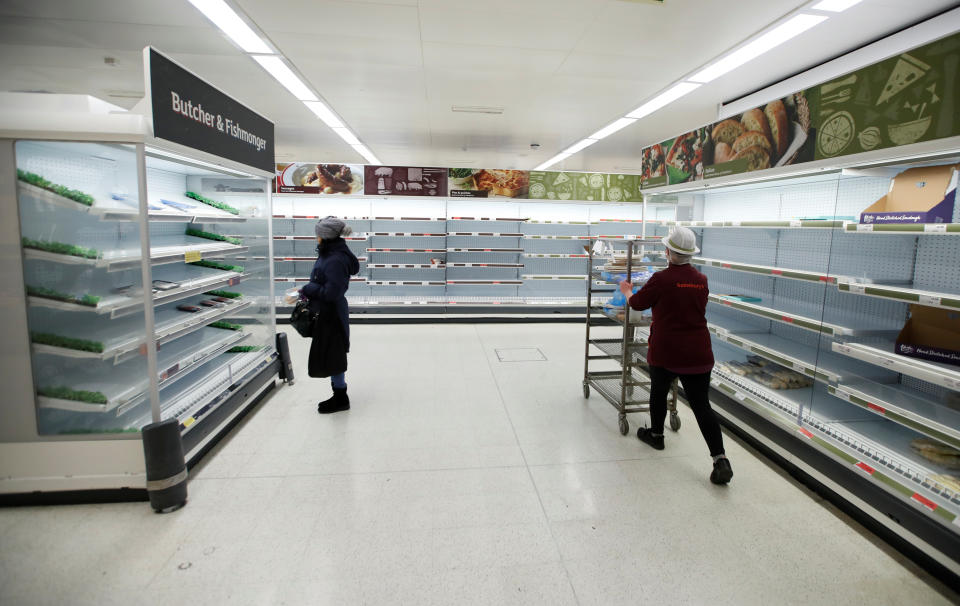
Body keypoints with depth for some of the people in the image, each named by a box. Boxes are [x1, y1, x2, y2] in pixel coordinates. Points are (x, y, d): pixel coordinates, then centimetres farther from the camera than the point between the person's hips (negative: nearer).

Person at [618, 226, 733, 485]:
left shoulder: (661, 279, -13)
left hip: (665, 352, -4)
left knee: (658, 392, 20)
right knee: (701, 405, 5)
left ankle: (656, 434, 39)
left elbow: (637, 303, 0)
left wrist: (626, 291, 23)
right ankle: (720, 460, -1)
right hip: (698, 354, 4)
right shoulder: (701, 280, 3)